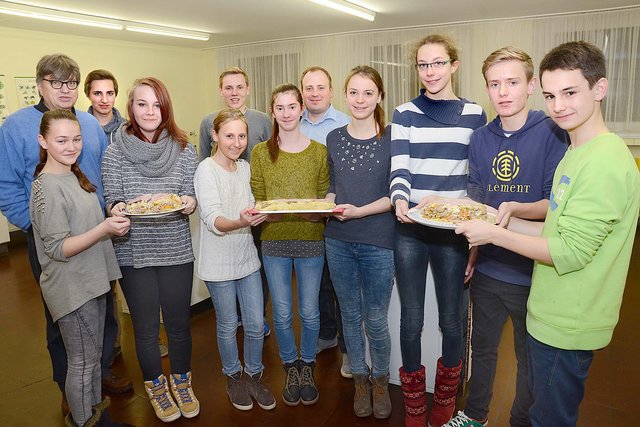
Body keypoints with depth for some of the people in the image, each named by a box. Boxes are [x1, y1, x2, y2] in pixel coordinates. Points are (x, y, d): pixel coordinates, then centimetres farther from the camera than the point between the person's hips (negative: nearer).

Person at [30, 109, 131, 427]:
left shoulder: (73, 176, 8)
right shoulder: (47, 186, -19)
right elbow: (58, 248, -23)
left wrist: (114, 214, 6)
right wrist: (104, 229, -33)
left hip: (92, 281, 9)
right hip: (71, 289, -9)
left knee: (94, 354, 21)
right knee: (82, 362, 8)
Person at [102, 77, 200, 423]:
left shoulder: (184, 149, 0)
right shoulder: (114, 152, -2)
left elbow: (191, 196, 2)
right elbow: (112, 199, -1)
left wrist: (188, 203, -21)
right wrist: (116, 209, -23)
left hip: (176, 250, 1)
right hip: (134, 252, 0)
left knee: (179, 323, 12)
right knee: (146, 327, 13)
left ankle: (181, 382, 38)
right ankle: (156, 387, 37)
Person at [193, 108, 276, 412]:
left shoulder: (244, 167, 6)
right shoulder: (206, 169, -13)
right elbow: (213, 220, -24)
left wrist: (262, 214, -5)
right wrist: (241, 222, -42)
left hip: (247, 256, 5)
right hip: (219, 261, -5)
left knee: (256, 324, 10)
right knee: (228, 326, 12)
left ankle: (255, 376, 33)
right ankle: (233, 377, 35)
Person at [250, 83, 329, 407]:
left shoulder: (319, 151, 4)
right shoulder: (261, 152, 4)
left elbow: (326, 195, 5)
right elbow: (255, 199, 4)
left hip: (311, 239, 0)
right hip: (274, 240, 1)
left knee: (309, 311, 10)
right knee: (282, 313, 10)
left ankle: (307, 367, 34)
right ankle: (291, 367, 33)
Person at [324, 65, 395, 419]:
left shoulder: (391, 138, -5)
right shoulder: (334, 138, 6)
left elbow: (395, 194, -7)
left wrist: (359, 211, -19)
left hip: (378, 242, -3)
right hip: (338, 241, 4)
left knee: (375, 319, 7)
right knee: (350, 315, 15)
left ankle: (380, 379, 33)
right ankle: (360, 379, 35)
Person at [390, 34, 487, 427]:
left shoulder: (474, 114, 6)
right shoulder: (405, 114, 5)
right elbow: (399, 169, -5)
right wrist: (400, 200, -26)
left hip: (453, 232, 0)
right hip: (410, 230, 0)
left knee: (451, 318, 9)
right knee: (411, 318, 6)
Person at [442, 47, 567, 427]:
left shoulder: (551, 133, -10)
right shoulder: (480, 139, 4)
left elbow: (555, 203, -13)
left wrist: (516, 208, -32)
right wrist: (470, 251, 1)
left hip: (531, 270, -4)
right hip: (487, 267, 5)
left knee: (530, 357, 14)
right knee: (482, 346, 21)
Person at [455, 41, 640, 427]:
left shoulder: (605, 161, -22)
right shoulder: (578, 153, 9)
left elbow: (570, 252, -24)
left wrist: (494, 234, -18)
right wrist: (503, 220, 4)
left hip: (566, 327, -9)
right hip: (552, 316, 9)